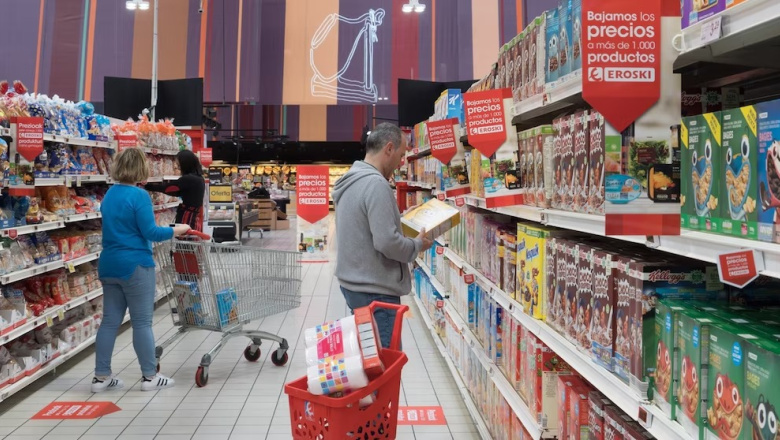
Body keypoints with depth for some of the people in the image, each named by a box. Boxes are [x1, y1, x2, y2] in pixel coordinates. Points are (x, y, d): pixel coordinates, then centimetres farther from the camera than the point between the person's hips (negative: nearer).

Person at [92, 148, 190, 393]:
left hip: (109, 264, 8)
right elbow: (150, 232, -17)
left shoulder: (109, 195, 12)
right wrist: (176, 230, -5)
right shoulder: (139, 195, -15)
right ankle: (150, 377, 11)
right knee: (142, 322, 1)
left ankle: (101, 377, 18)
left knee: (110, 321, 12)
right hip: (134, 265, -8)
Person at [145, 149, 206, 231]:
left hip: (188, 219, -9)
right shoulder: (198, 178, 12)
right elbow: (178, 192, 18)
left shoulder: (188, 179, -16)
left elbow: (167, 187, -9)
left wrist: (146, 186, 2)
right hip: (196, 218, 9)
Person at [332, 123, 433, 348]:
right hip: (375, 291, -10)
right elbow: (387, 242, -25)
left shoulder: (349, 181, 10)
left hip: (353, 284, 10)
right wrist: (417, 244, -7)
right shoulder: (375, 183, -20)